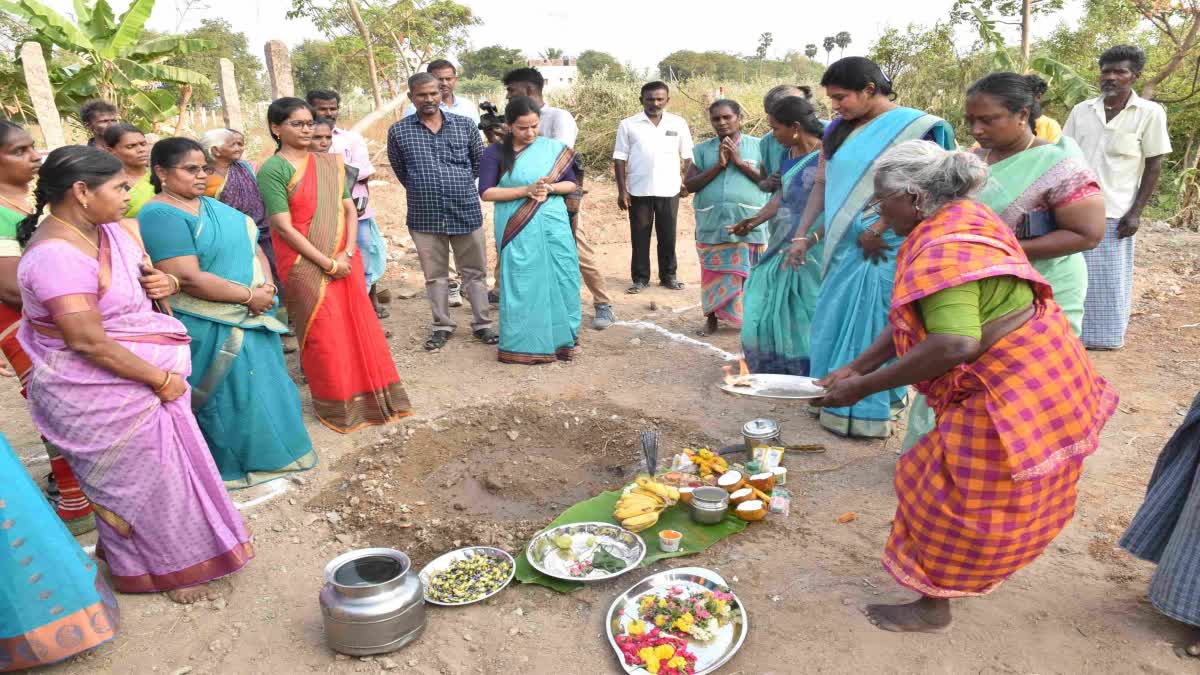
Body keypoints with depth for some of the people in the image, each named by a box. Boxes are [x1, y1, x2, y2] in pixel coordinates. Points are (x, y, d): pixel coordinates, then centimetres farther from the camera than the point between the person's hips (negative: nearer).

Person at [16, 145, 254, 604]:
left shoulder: (111, 231, 2)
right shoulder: (58, 255, -25)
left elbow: (137, 286, 18)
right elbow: (89, 342, -26)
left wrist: (161, 283, -7)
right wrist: (162, 380, -17)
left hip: (134, 381, 8)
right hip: (101, 393, -8)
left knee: (161, 466, 21)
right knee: (143, 476, 8)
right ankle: (165, 569, 30)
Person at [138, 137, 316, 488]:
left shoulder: (212, 206, 10)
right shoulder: (161, 215, -17)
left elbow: (251, 245, 11)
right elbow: (189, 278, -25)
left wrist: (267, 284, -9)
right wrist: (249, 296, -18)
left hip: (248, 318, 8)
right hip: (209, 327, -8)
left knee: (260, 385, 18)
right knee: (226, 395, 5)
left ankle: (268, 449, 36)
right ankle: (234, 464, 23)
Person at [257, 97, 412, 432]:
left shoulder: (330, 163, 8)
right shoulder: (272, 170, -9)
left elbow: (349, 209, 5)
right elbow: (284, 227, -13)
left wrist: (347, 253, -9)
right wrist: (328, 263, -15)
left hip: (345, 262, 5)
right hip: (306, 266, -5)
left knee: (359, 326, 10)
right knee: (324, 334, 2)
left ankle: (370, 395, 26)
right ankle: (337, 406, 19)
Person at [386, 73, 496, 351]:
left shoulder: (465, 125, 1)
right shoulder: (398, 131, 0)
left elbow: (479, 161, 12)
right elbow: (400, 170, 12)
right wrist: (423, 191, 14)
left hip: (466, 212, 0)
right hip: (425, 216, 0)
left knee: (475, 272, 8)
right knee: (435, 275, 10)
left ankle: (482, 323, 21)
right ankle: (442, 325, 24)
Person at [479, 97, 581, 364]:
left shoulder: (554, 148, 5)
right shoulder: (495, 153, -1)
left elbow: (572, 184, 8)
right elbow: (486, 192, -8)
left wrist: (550, 187, -13)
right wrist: (526, 190, -16)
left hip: (553, 225, 2)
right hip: (518, 231, -2)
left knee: (560, 281, 3)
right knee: (521, 285, 1)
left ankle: (561, 340, 18)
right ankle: (522, 344, 12)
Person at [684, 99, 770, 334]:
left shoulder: (757, 146, 5)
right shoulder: (702, 149, 9)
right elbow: (689, 185, 1)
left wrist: (740, 162, -9)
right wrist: (718, 166, -9)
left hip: (748, 224, -1)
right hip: (711, 225, 1)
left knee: (749, 275, 3)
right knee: (713, 274, 7)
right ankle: (712, 318, 20)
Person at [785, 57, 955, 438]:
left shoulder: (912, 127, -7)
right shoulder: (837, 130, 12)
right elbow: (822, 185, 14)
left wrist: (877, 229, -16)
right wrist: (803, 236, 10)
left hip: (884, 248, -7)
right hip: (843, 246, 7)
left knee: (873, 325, -2)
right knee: (834, 322, 11)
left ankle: (869, 413, 9)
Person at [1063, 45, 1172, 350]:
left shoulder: (1150, 113, -2)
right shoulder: (1081, 111, 5)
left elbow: (1154, 166, -1)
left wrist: (1136, 212, -7)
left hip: (1115, 212, -3)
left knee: (1109, 279, 5)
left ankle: (1105, 336, 19)